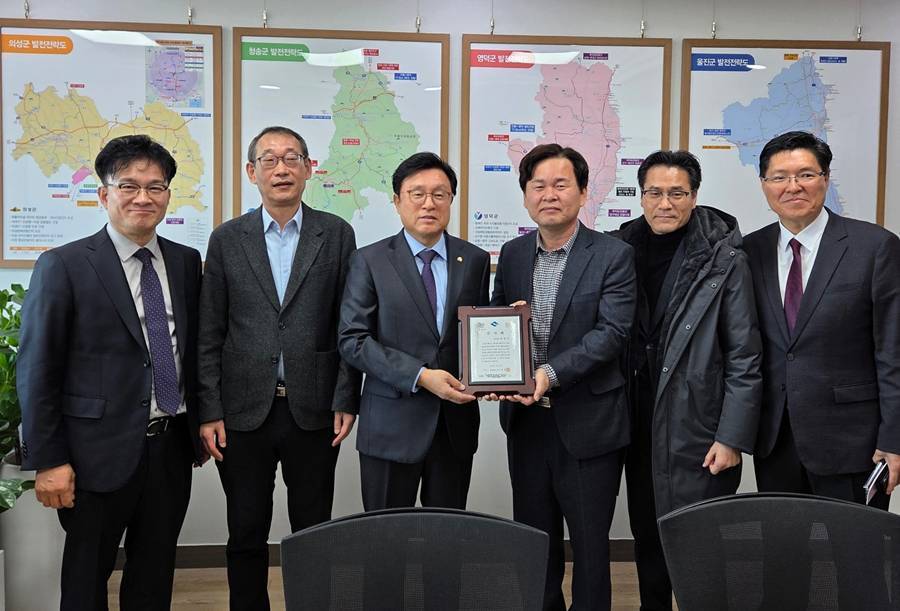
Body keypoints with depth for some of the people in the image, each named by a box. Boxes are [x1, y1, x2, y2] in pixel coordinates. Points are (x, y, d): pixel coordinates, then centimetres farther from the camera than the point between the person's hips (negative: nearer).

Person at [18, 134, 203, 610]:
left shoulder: (186, 262, 7)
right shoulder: (63, 266, -8)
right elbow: (36, 371, -8)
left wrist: (199, 427, 12)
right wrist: (48, 461, -11)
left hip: (172, 448, 4)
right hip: (100, 454, -4)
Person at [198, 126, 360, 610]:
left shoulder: (336, 235, 3)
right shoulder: (227, 239, 4)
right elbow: (209, 334, 3)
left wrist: (346, 401, -4)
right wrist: (209, 411, -3)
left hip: (313, 410, 0)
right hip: (244, 411, 1)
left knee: (314, 531, 10)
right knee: (246, 535, 11)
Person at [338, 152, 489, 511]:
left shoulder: (475, 260, 6)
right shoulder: (370, 261, -2)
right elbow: (352, 340, -8)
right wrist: (419, 376, -17)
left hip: (456, 425, 3)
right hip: (392, 426, -2)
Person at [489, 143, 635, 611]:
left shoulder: (613, 255, -8)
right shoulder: (512, 254, 7)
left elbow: (612, 332, -16)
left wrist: (551, 373, -27)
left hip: (588, 423, -4)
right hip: (525, 418, 5)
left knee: (590, 542, 8)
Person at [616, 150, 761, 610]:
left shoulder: (724, 260, -8)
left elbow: (744, 360, -8)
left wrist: (732, 439, -11)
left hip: (698, 431, -4)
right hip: (638, 426, 5)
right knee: (646, 539, 15)